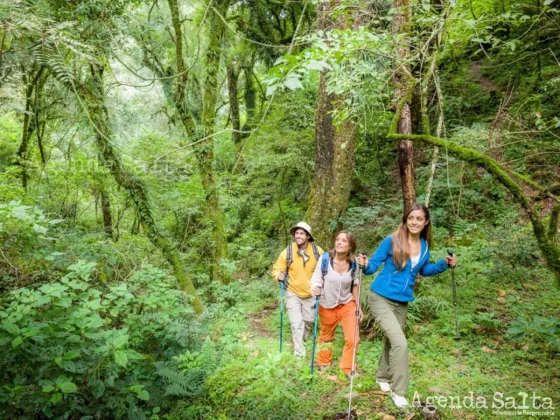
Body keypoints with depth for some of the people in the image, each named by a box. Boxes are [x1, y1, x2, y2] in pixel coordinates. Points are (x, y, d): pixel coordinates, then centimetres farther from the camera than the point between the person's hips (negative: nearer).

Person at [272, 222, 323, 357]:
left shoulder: (317, 251, -13)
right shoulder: (288, 251, -16)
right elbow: (276, 269, -5)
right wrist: (279, 276, -26)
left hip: (311, 294, 2)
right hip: (293, 293, -2)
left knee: (308, 320, 19)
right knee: (296, 322, -3)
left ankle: (303, 339, 47)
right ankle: (299, 350, 14)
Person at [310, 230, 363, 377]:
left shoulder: (353, 263, -12)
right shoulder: (325, 258, -20)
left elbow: (355, 285, 2)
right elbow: (316, 280, -12)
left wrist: (358, 306, 5)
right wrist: (315, 289, -35)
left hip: (347, 305, 1)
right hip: (327, 306, -1)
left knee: (353, 339, -7)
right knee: (326, 337, 19)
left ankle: (348, 368, 19)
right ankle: (323, 363, 46)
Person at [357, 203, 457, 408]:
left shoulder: (424, 246, 1)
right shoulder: (392, 241, -16)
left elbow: (423, 270, 18)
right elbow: (374, 265, -11)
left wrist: (445, 264, 6)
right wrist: (365, 265, -33)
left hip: (402, 302, 6)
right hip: (381, 298, -6)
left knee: (391, 341, 21)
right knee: (400, 343, -15)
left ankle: (383, 377, 45)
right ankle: (398, 391, 2)